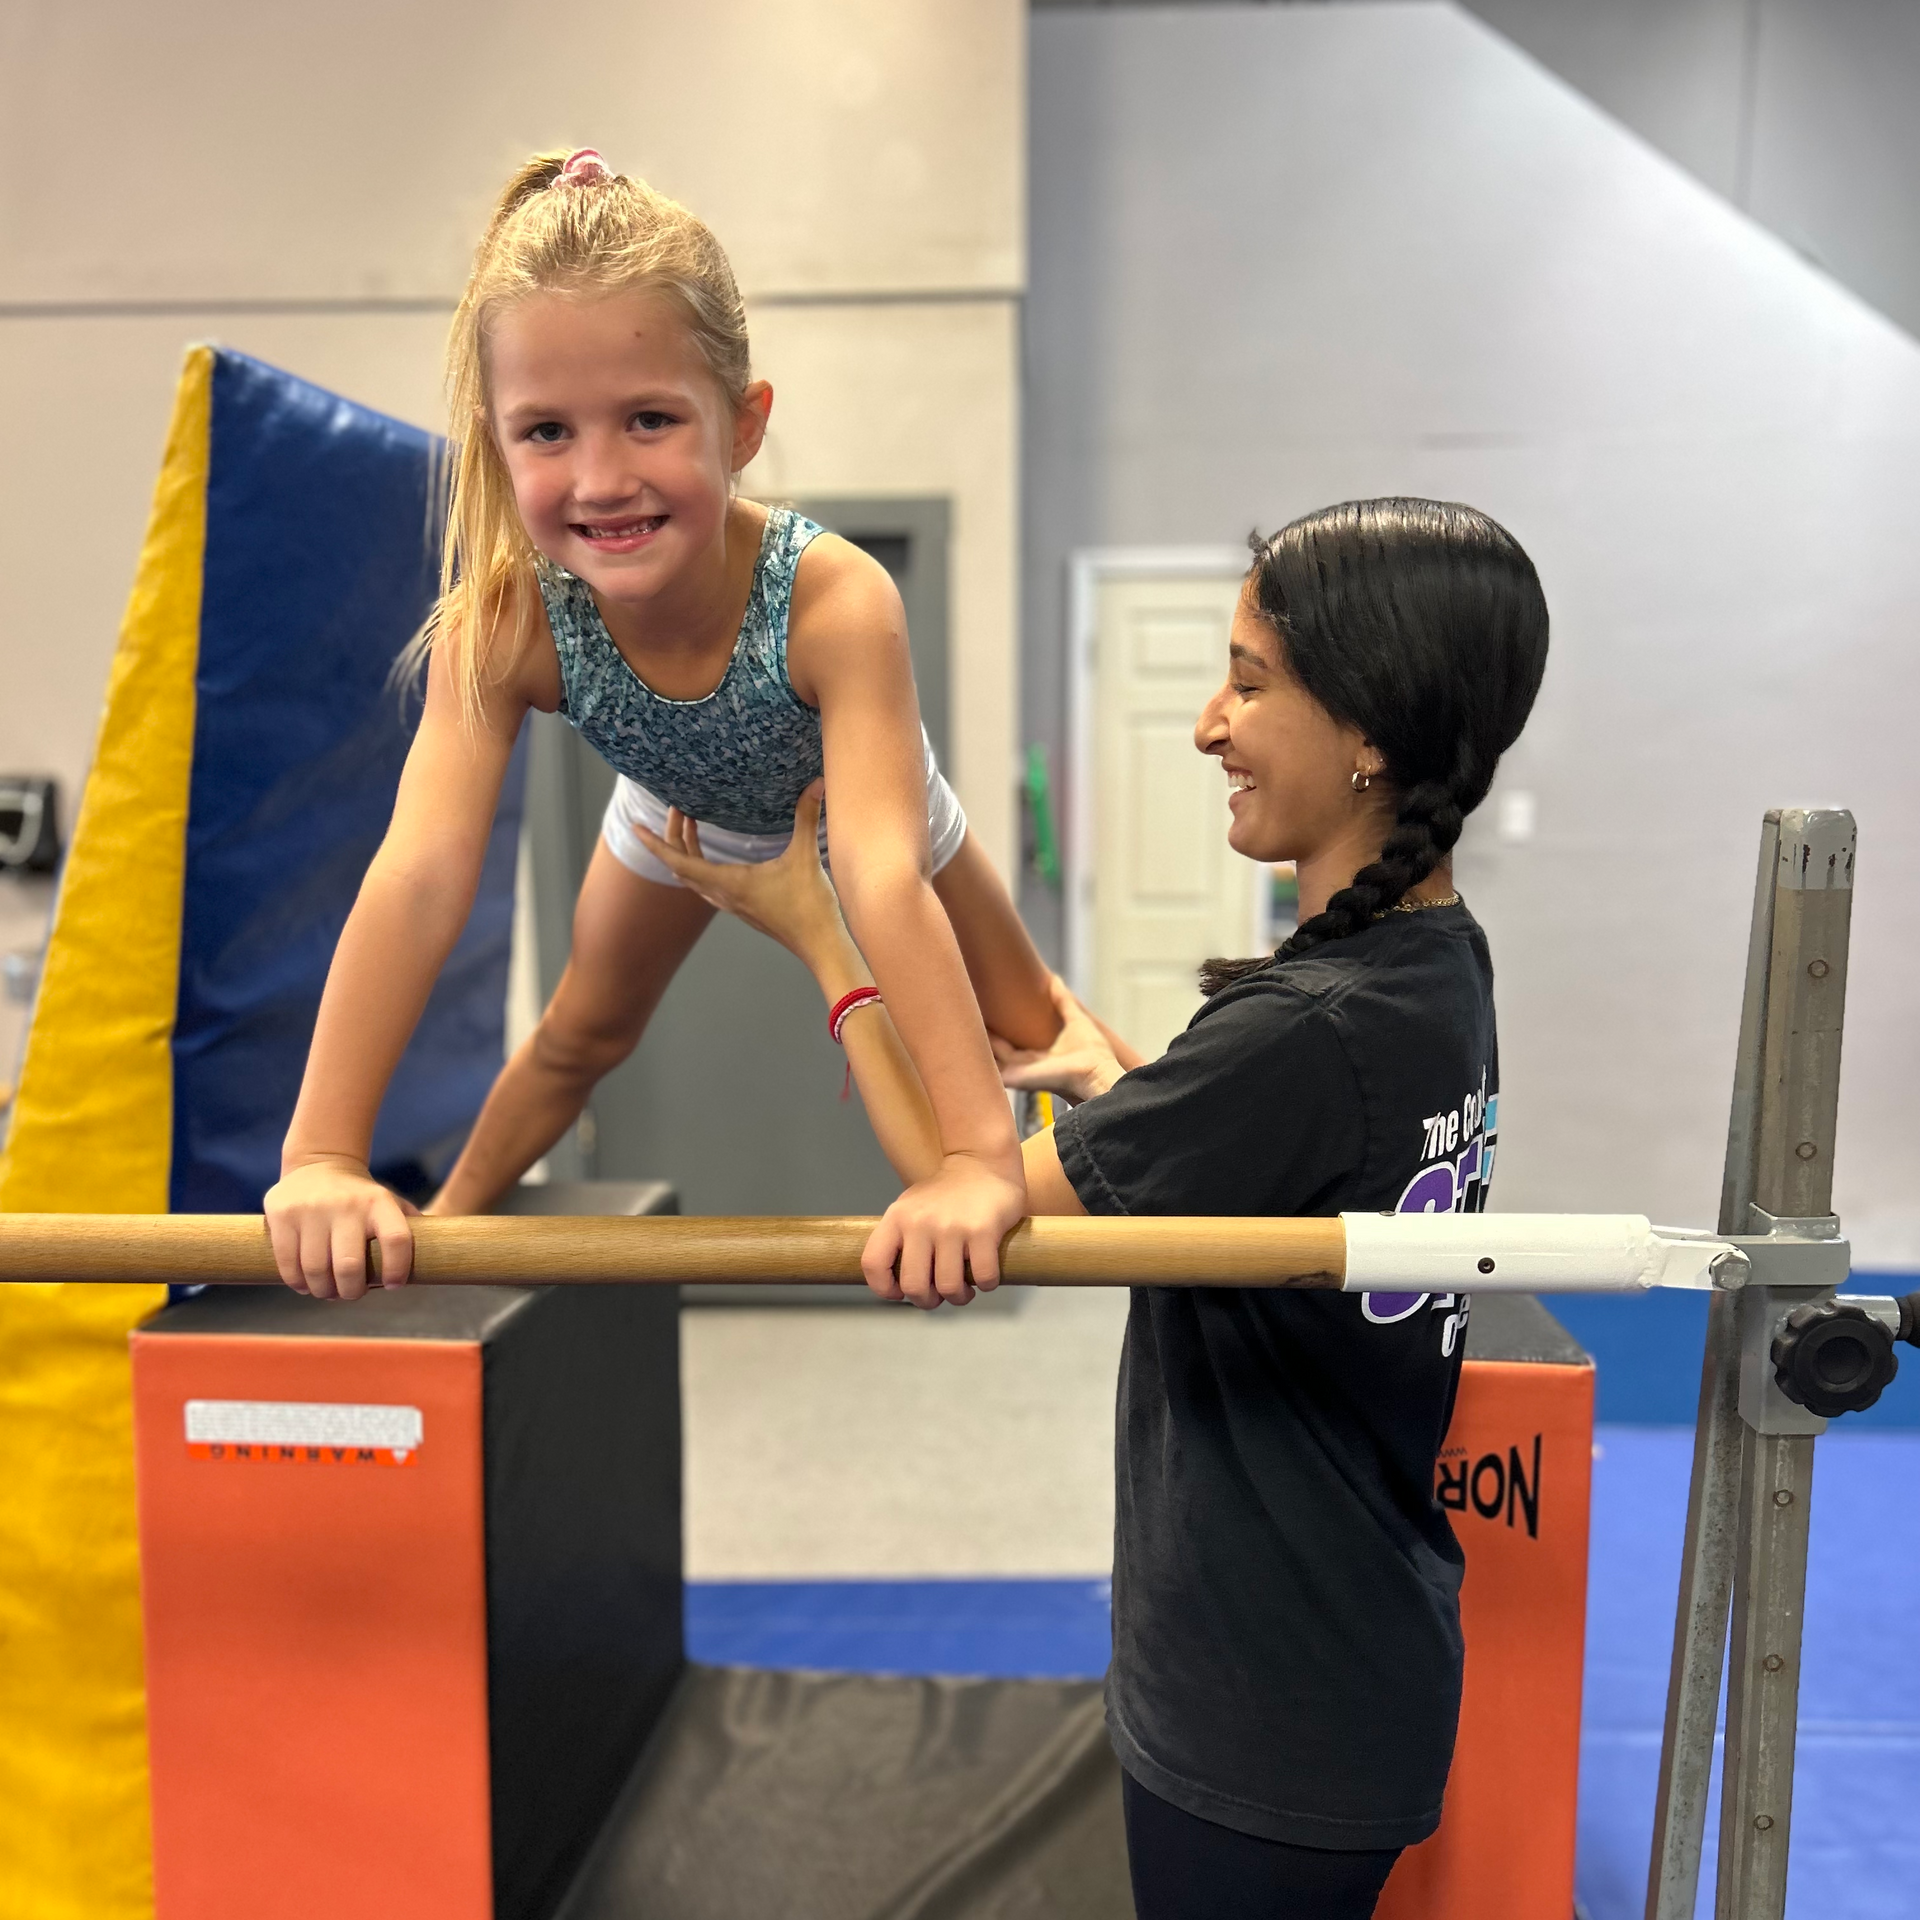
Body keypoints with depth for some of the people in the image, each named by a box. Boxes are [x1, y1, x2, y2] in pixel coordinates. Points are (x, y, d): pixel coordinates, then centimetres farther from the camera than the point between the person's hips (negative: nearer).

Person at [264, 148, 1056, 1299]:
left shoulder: (835, 600, -47)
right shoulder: (503, 623, -37)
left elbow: (885, 878, -56)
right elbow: (418, 878, -42)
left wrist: (979, 1158, -63)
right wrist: (323, 1162, -49)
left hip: (854, 811, -1)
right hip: (680, 819, 2)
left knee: (1025, 1017, 14)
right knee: (583, 1034, 19)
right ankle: (458, 1209, 47)